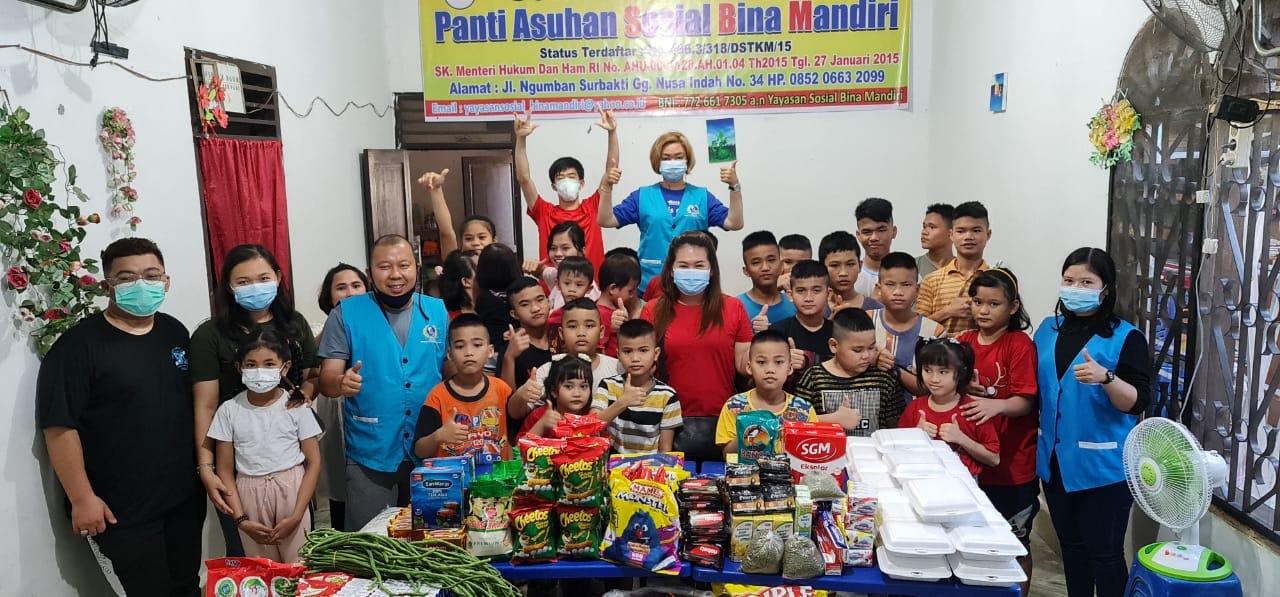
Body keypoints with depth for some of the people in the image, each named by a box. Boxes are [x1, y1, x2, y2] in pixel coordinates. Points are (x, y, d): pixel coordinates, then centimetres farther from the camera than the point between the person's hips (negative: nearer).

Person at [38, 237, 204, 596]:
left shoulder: (175, 332, 6)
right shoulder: (79, 345, -13)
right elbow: (59, 426, -15)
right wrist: (82, 498, -16)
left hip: (184, 496, 6)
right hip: (121, 510, -6)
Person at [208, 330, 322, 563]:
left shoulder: (296, 407, -3)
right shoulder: (229, 410, 1)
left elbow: (313, 463, -3)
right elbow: (225, 470, 3)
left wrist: (296, 517, -10)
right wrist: (241, 519, -5)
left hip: (291, 491, -1)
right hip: (250, 495, 1)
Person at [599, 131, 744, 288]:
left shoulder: (702, 196, 7)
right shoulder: (642, 196, 6)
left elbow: (734, 223, -4)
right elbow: (606, 221, -1)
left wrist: (734, 186, -15)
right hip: (650, 285, 0)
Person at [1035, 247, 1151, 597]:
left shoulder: (1127, 337, -9)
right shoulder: (1048, 329, 7)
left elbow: (1138, 403, -15)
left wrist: (1106, 377, -32)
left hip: (1103, 466, -5)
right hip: (1055, 461, 5)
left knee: (1104, 552, 4)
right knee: (1071, 546, 18)